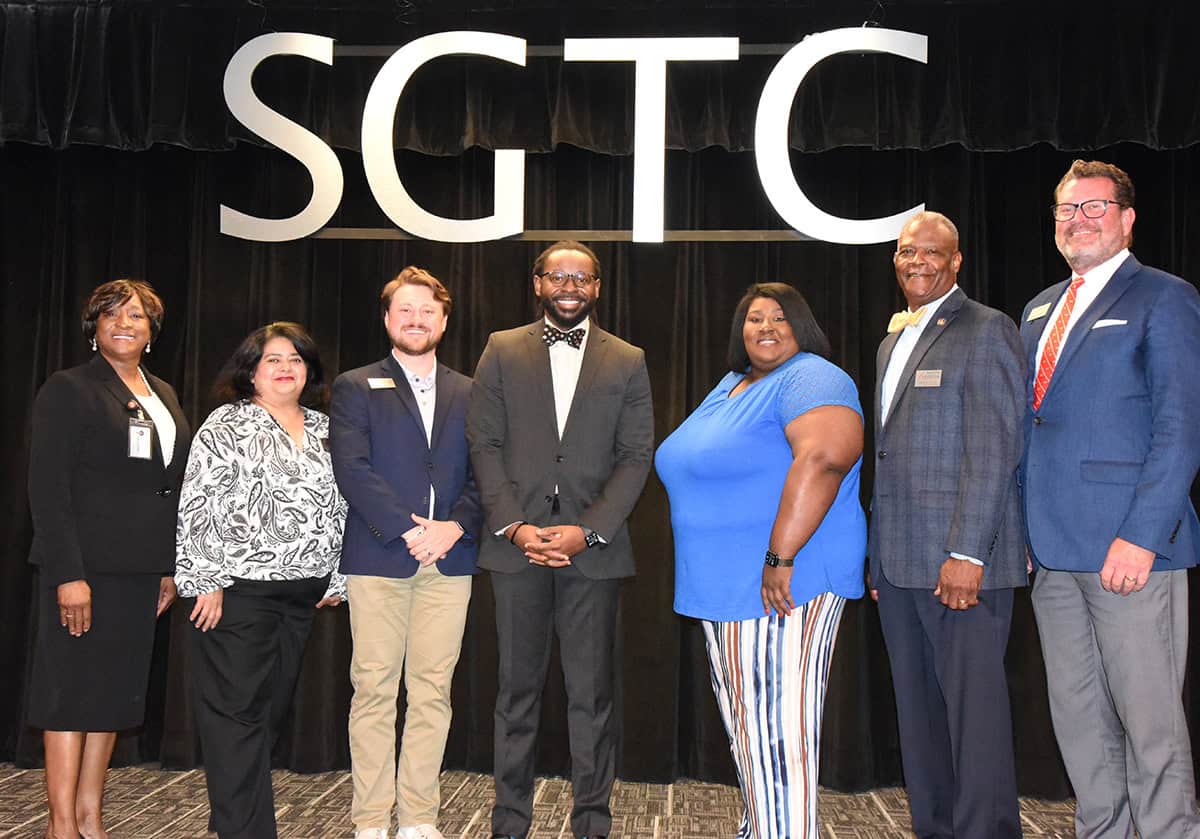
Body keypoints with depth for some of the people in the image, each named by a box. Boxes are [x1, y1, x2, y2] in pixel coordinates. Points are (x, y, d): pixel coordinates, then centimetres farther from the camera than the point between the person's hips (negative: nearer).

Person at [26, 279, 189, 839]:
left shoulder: (162, 394, 15)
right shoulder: (68, 389, -5)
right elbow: (48, 488, -12)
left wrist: (170, 567, 13)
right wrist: (68, 574, -19)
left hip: (140, 570, 7)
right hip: (85, 566, -7)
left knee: (115, 690, 11)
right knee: (71, 691, 1)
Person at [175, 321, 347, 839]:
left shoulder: (324, 429, 14)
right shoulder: (226, 424, -2)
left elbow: (339, 505, 16)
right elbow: (198, 504, -7)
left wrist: (337, 578, 13)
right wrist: (205, 581, -12)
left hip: (303, 591, 6)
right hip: (239, 588, -5)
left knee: (273, 706, 11)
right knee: (238, 709, -4)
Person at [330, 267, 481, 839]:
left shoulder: (468, 394, 15)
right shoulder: (355, 387, 7)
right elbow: (352, 468, -6)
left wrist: (455, 526, -10)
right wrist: (405, 530, -14)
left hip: (449, 559, 2)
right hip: (377, 558, -2)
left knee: (432, 692, 4)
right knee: (374, 691, 0)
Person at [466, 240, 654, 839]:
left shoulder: (628, 362, 9)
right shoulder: (501, 351, 9)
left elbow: (636, 457, 2)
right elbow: (484, 445, 3)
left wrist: (587, 530, -10)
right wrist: (515, 526, -9)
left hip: (592, 548, 0)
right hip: (517, 544, 0)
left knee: (592, 695, 4)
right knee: (517, 690, 7)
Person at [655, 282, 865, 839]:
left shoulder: (811, 379, -11)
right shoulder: (731, 385, 18)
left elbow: (824, 459, -28)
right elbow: (695, 469, 26)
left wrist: (781, 558, -31)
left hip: (781, 584, -10)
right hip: (726, 585, 10)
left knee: (776, 725, -8)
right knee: (745, 719, 18)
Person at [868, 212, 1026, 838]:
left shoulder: (986, 330, -5)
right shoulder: (893, 340, 19)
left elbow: (994, 450, -14)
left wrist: (967, 553, -20)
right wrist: (877, 554, 14)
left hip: (959, 557, -8)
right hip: (899, 561, 8)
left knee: (973, 704, -2)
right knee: (917, 707, 13)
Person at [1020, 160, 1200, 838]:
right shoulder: (1041, 309, 18)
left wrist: (1141, 537, -18)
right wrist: (1021, 527, 12)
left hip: (1130, 550, -6)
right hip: (1055, 552, 7)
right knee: (1078, 716, 13)